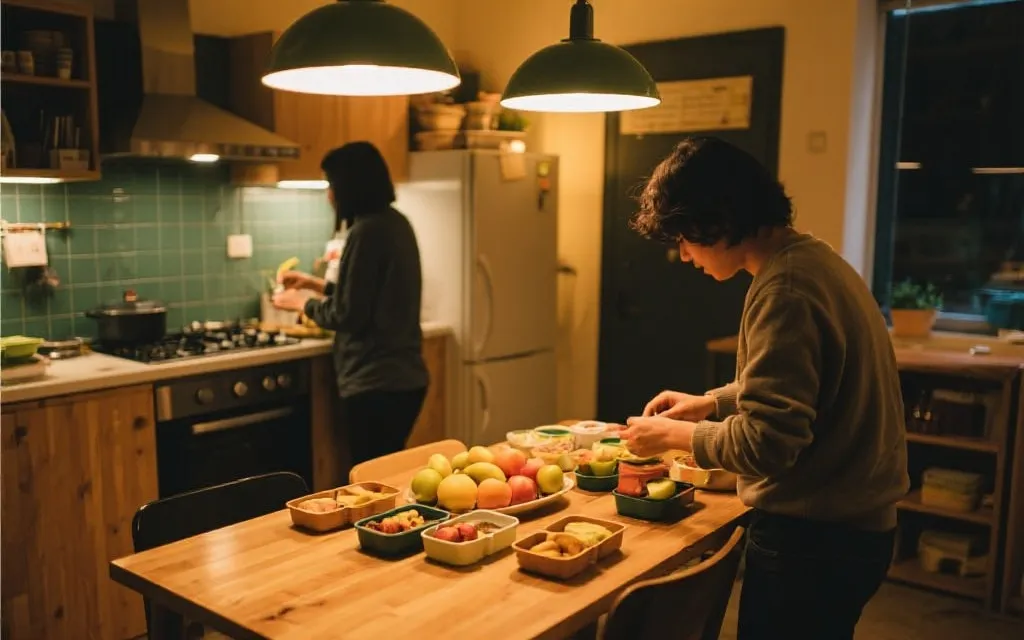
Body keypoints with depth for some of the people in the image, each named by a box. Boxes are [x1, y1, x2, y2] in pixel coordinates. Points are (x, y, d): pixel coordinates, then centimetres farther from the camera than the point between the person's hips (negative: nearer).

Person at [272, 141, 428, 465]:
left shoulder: (367, 231, -17)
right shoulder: (395, 222, 11)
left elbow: (347, 315, -16)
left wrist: (302, 303, 1)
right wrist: (315, 284, 24)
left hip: (375, 384, -9)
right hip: (404, 378, 9)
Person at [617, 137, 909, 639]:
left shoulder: (784, 291, -24)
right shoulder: (813, 258, 7)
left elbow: (767, 442, -26)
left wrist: (671, 435, -12)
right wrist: (709, 403, 13)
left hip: (811, 539, -9)